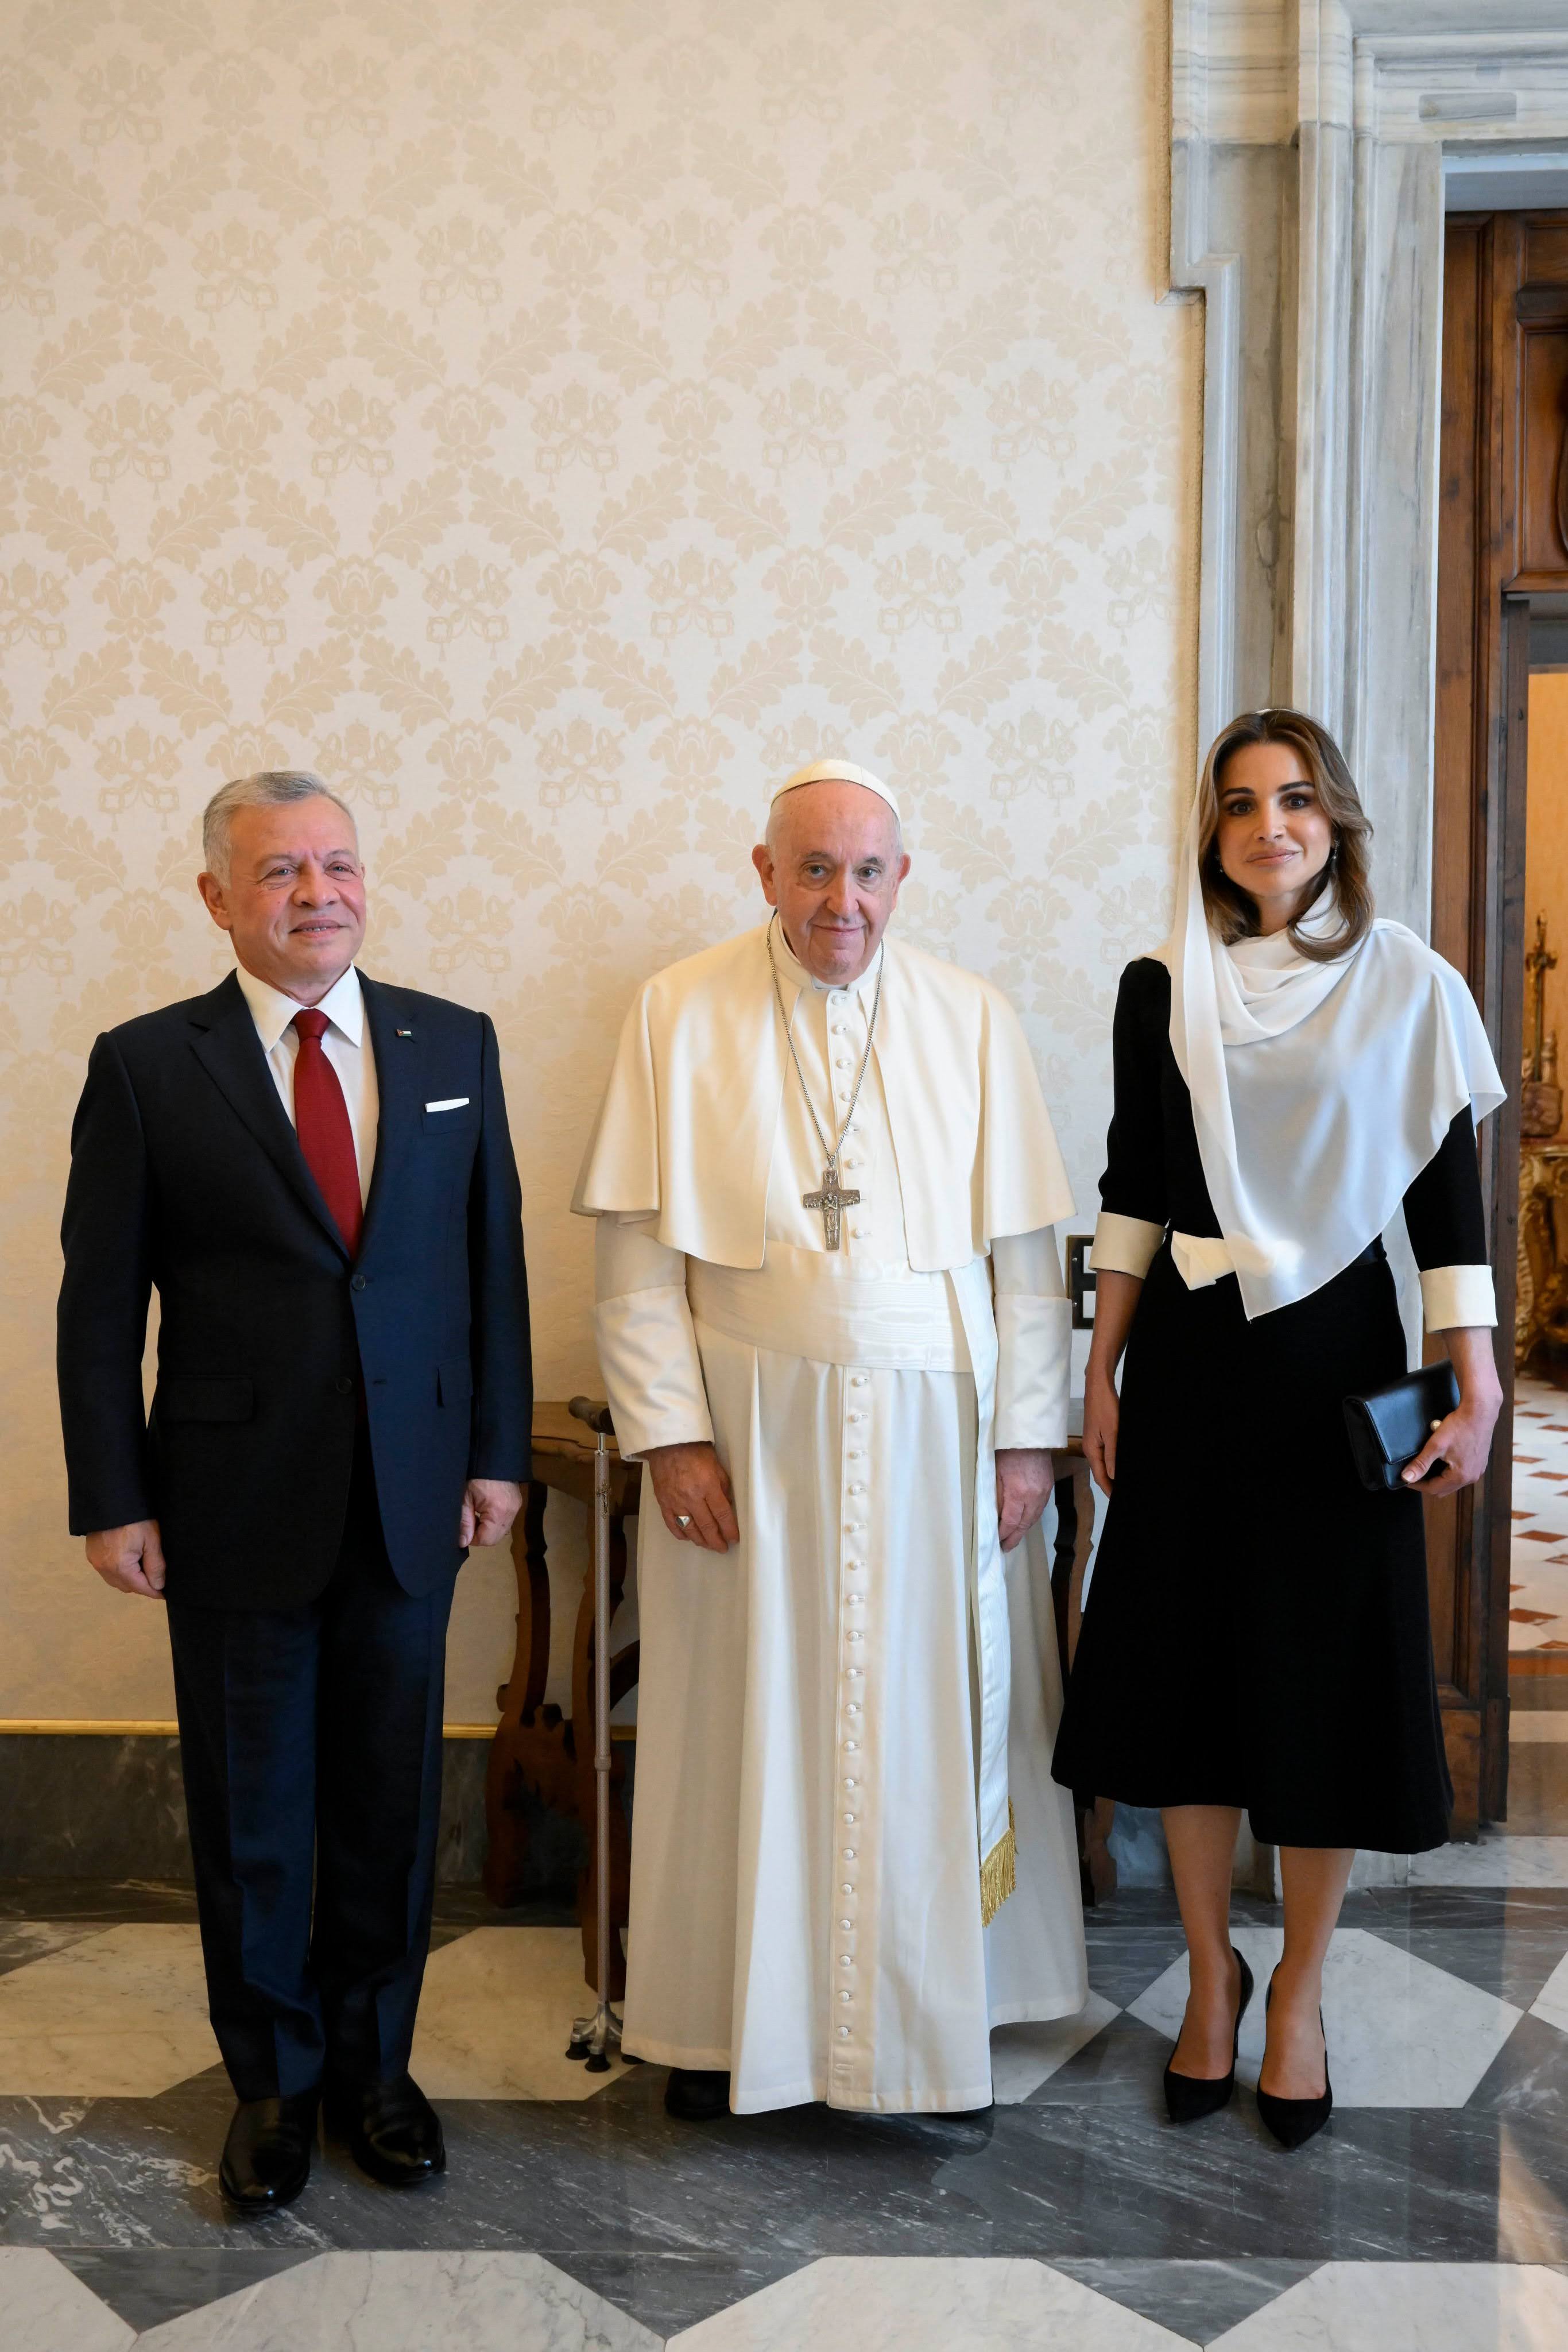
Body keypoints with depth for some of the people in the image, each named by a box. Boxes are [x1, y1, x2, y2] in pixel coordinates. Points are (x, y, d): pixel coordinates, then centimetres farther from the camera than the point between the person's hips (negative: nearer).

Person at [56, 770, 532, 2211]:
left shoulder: (453, 1045, 3)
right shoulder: (147, 1065, -4)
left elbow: (493, 1261, 6)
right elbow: (101, 1303, -3)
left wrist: (497, 1451, 3)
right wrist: (111, 1499, -5)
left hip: (409, 1495, 2)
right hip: (236, 1501, -2)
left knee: (391, 1801, 13)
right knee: (250, 1814, 12)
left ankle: (373, 2062, 33)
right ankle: (273, 2078, 32)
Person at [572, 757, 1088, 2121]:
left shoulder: (973, 1021, 2)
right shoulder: (681, 1015, -2)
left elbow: (1025, 1248, 2)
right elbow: (638, 1252, -3)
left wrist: (1028, 1432, -2)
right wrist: (670, 1433, -8)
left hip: (933, 1430, 1)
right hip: (748, 1427, -1)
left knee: (930, 1727, 10)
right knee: (747, 1725, 8)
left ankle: (935, 2015, 28)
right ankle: (730, 2020, 26)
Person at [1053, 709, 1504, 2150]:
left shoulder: (1407, 983, -1)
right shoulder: (1163, 991, 3)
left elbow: (1448, 1194, -2)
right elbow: (1132, 1193, 6)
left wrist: (1475, 1382, -6)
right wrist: (1102, 1372, 4)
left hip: (1337, 1356, -1)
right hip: (1188, 1356, 2)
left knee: (1326, 1666, 4)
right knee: (1185, 1655, 7)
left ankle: (1299, 1996, 23)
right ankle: (1211, 1969, 27)